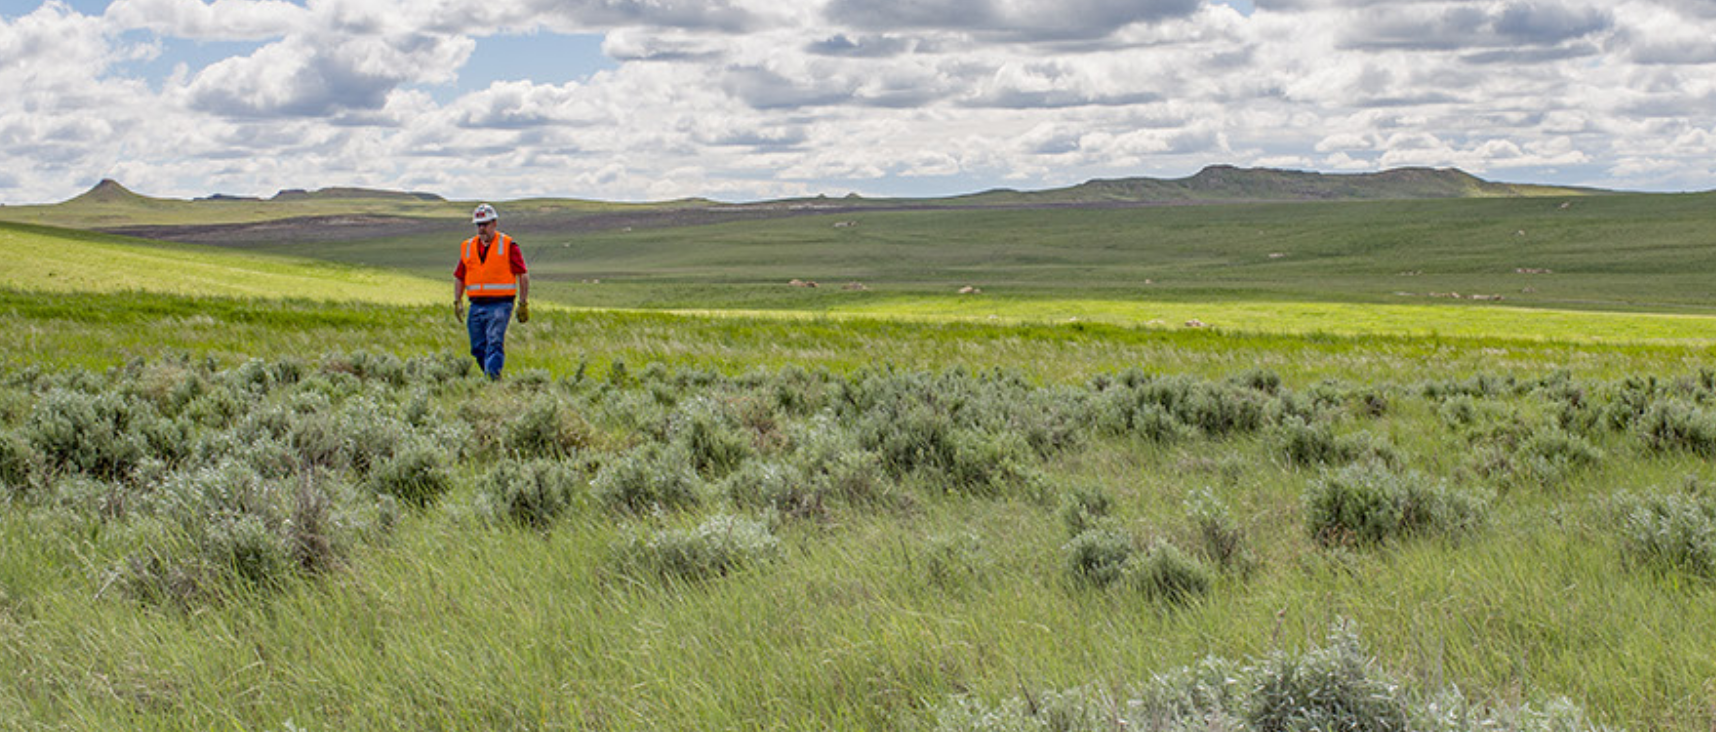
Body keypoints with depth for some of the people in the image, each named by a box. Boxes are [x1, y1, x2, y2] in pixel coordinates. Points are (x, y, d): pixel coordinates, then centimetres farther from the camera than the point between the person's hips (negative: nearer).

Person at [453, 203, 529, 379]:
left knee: (494, 342, -19)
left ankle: (493, 375, -26)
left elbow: (523, 274, 1)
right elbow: (459, 277, 21)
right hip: (476, 305, 5)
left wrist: (523, 303, -2)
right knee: (478, 348, 4)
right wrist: (457, 302, 12)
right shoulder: (467, 247, 13)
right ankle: (490, 377, 19)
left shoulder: (508, 245, 0)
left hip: (500, 304, -5)